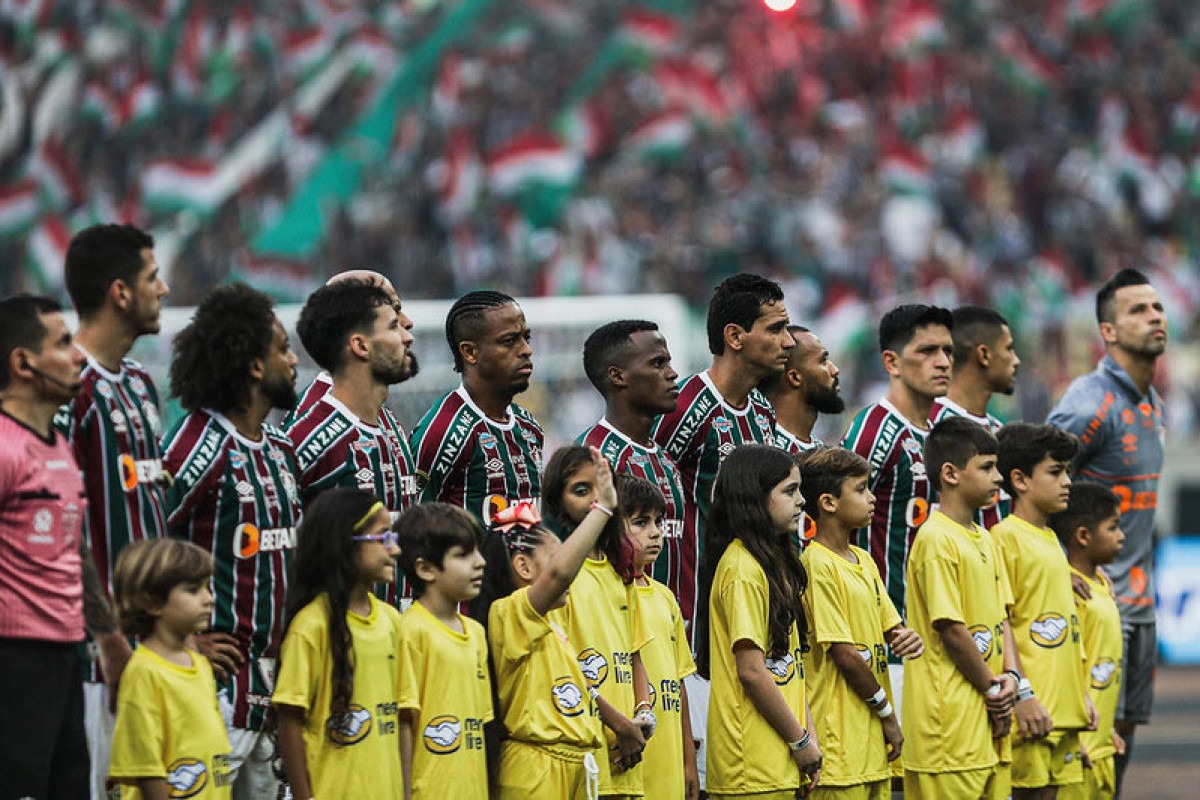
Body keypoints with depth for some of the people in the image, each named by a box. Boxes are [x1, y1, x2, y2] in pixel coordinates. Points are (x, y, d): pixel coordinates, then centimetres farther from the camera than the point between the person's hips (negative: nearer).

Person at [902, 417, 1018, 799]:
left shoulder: (984, 539, 15)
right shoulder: (936, 540, -13)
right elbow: (951, 630, -16)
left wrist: (1009, 675, 0)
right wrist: (992, 689, -8)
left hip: (989, 720, 9)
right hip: (950, 720, -9)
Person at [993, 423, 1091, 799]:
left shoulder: (1050, 539, 19)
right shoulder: (1005, 538, -9)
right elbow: (999, 625, -14)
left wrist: (1081, 694, 21)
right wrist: (1023, 695, -18)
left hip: (1065, 709, 9)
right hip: (1032, 711, -9)